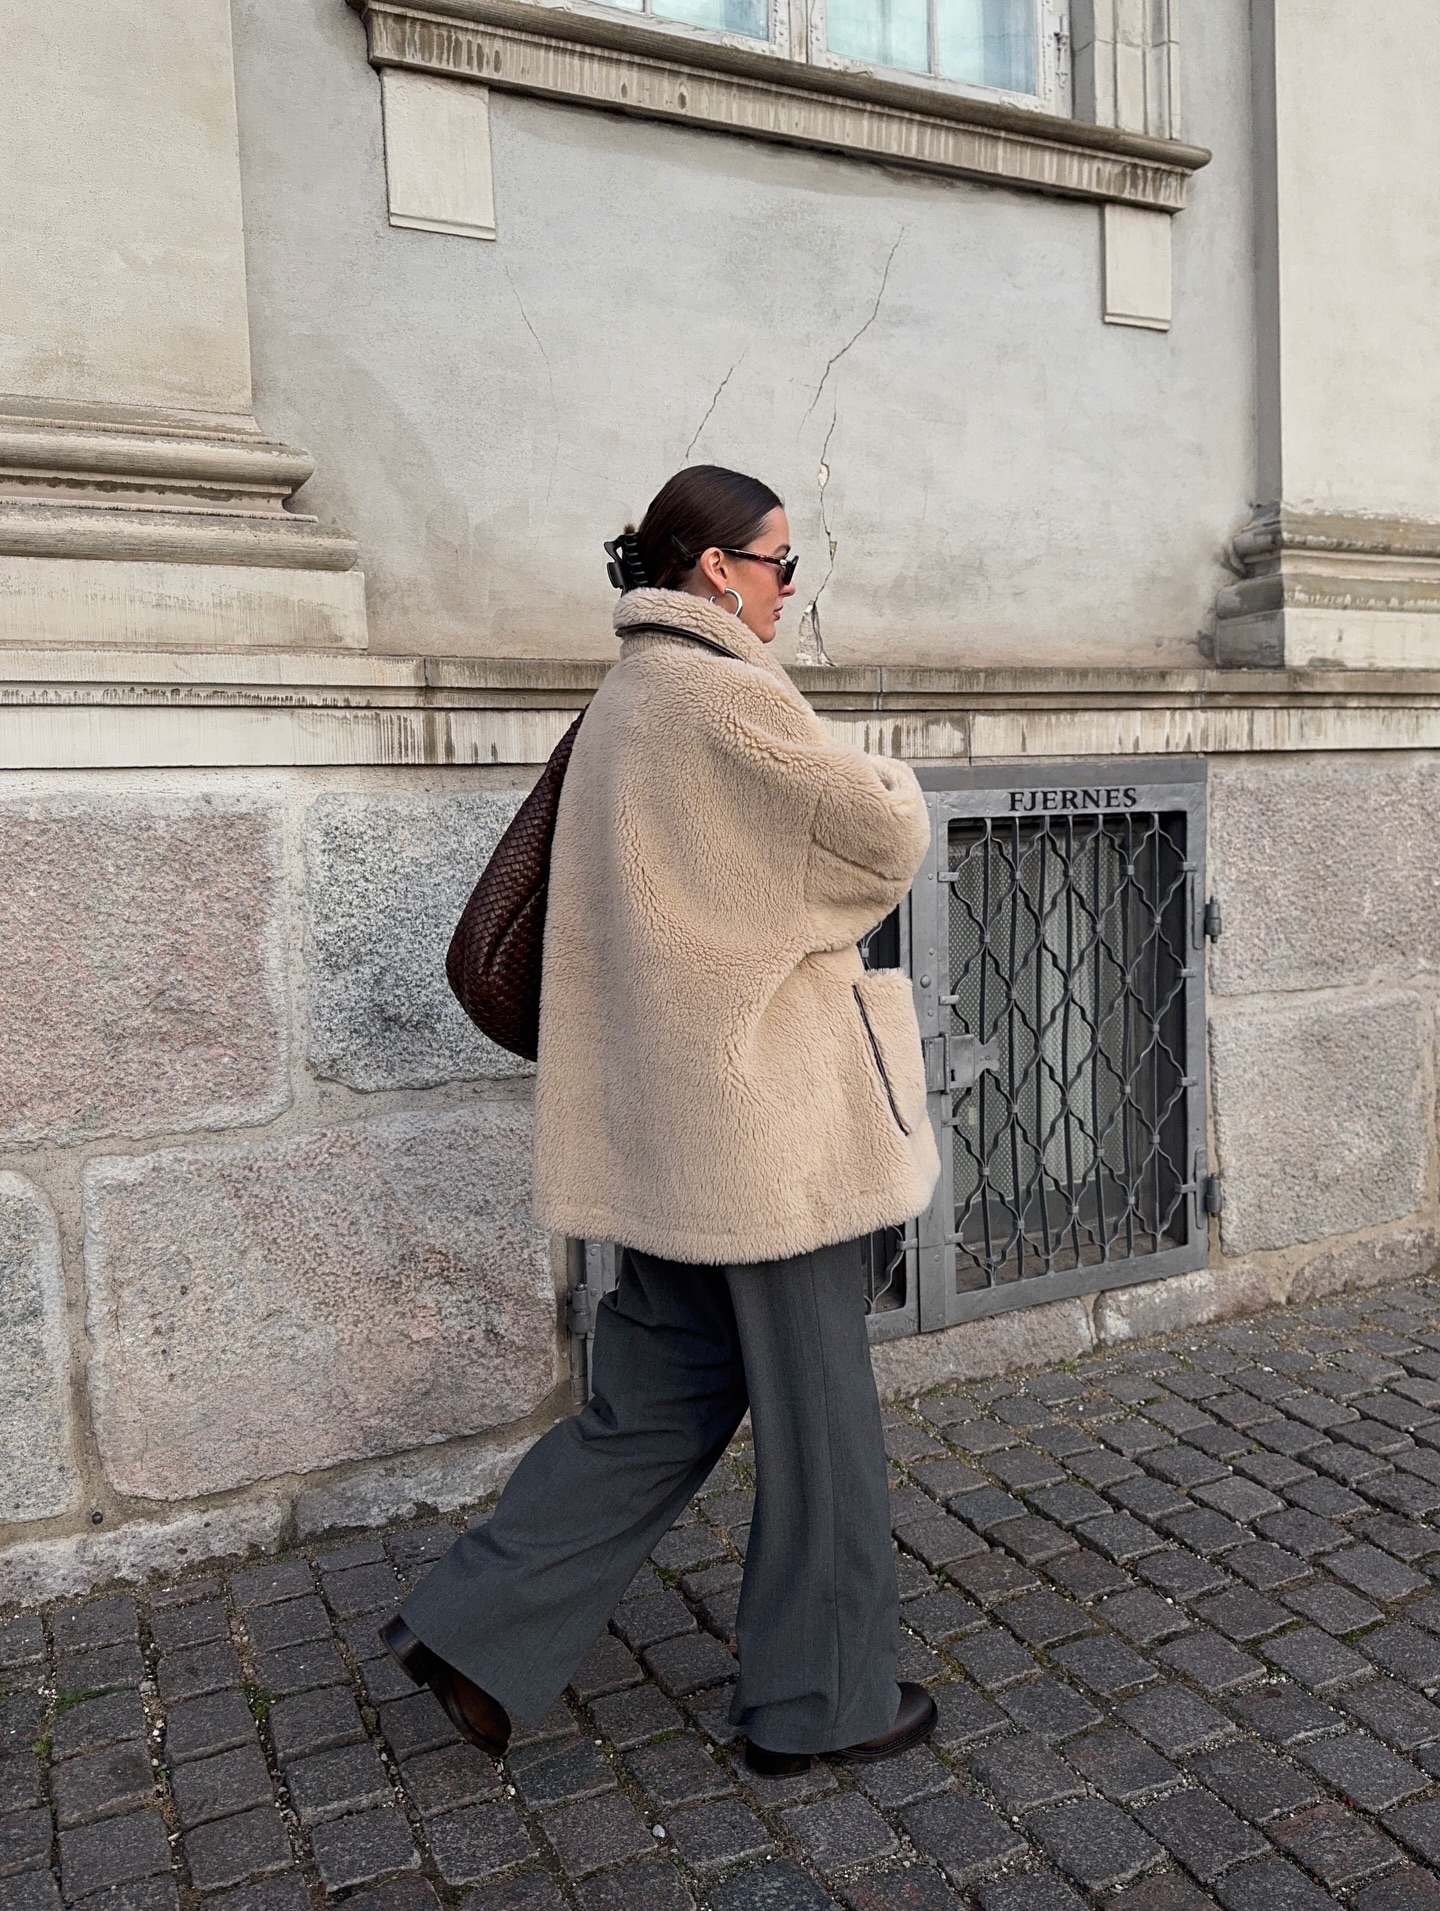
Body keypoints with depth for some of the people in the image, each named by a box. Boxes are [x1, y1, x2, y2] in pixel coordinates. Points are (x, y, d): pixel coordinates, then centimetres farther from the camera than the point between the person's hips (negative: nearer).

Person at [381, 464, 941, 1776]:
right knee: (818, 1414, 8)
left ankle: (479, 1631, 22)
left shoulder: (623, 699, 14)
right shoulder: (725, 693, -16)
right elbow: (886, 840, -9)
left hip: (663, 1120, 9)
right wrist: (893, 780, 11)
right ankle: (823, 1699, 26)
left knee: (659, 1400, 18)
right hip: (766, 1117, -9)